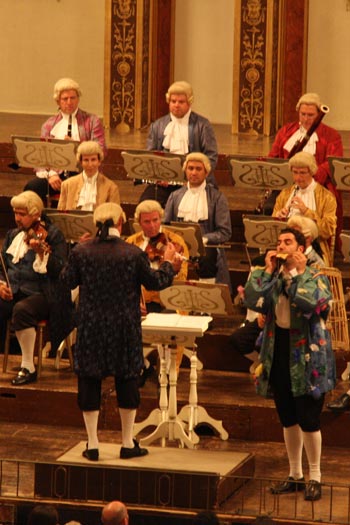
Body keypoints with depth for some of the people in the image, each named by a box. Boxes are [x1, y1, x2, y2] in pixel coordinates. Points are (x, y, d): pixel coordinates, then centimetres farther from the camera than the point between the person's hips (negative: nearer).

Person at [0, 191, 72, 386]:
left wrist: (42, 251, -25)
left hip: (40, 294, -6)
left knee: (21, 310, -37)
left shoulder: (53, 235, 0)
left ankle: (28, 368, -27)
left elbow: (59, 269, -11)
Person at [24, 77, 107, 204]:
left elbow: (101, 151, 0)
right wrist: (50, 174, -12)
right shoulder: (49, 125, 17)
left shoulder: (92, 121, 10)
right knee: (31, 187, -28)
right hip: (56, 171, 2)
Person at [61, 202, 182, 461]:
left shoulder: (81, 251, -8)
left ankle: (93, 445, 9)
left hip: (91, 328, 0)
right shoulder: (134, 254, -11)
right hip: (125, 329, 0)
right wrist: (169, 264, 18)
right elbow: (155, 282, -1)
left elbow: (67, 281, 3)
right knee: (127, 381, 12)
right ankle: (128, 444, 17)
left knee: (90, 381, 8)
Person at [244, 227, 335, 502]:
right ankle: (295, 475, 23)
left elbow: (309, 304, -26)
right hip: (278, 351, 5)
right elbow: (253, 301, -10)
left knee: (307, 419, -4)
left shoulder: (316, 278, -6)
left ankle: (314, 478, 8)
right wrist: (268, 270, -9)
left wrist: (297, 273, -19)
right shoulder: (271, 277, 7)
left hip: (306, 356, -5)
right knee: (288, 418, 13)